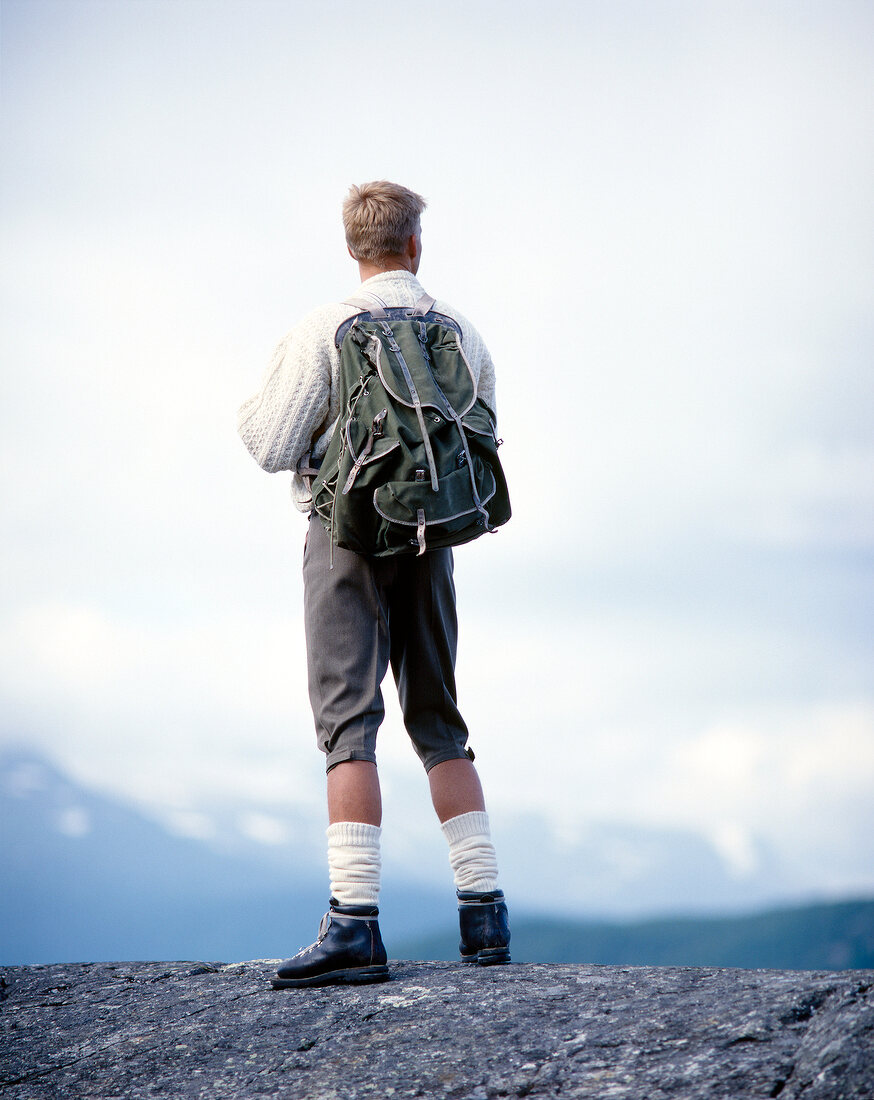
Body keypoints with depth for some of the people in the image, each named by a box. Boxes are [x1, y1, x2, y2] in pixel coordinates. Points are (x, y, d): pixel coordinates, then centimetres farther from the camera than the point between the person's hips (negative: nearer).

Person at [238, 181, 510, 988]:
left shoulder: (322, 332, -7)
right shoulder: (463, 333, 6)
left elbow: (273, 449, -8)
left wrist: (254, 404, 14)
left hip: (349, 532, -4)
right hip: (431, 537, 4)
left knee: (348, 723, -7)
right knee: (439, 724, 13)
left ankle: (354, 924, -15)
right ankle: (484, 913, 13)